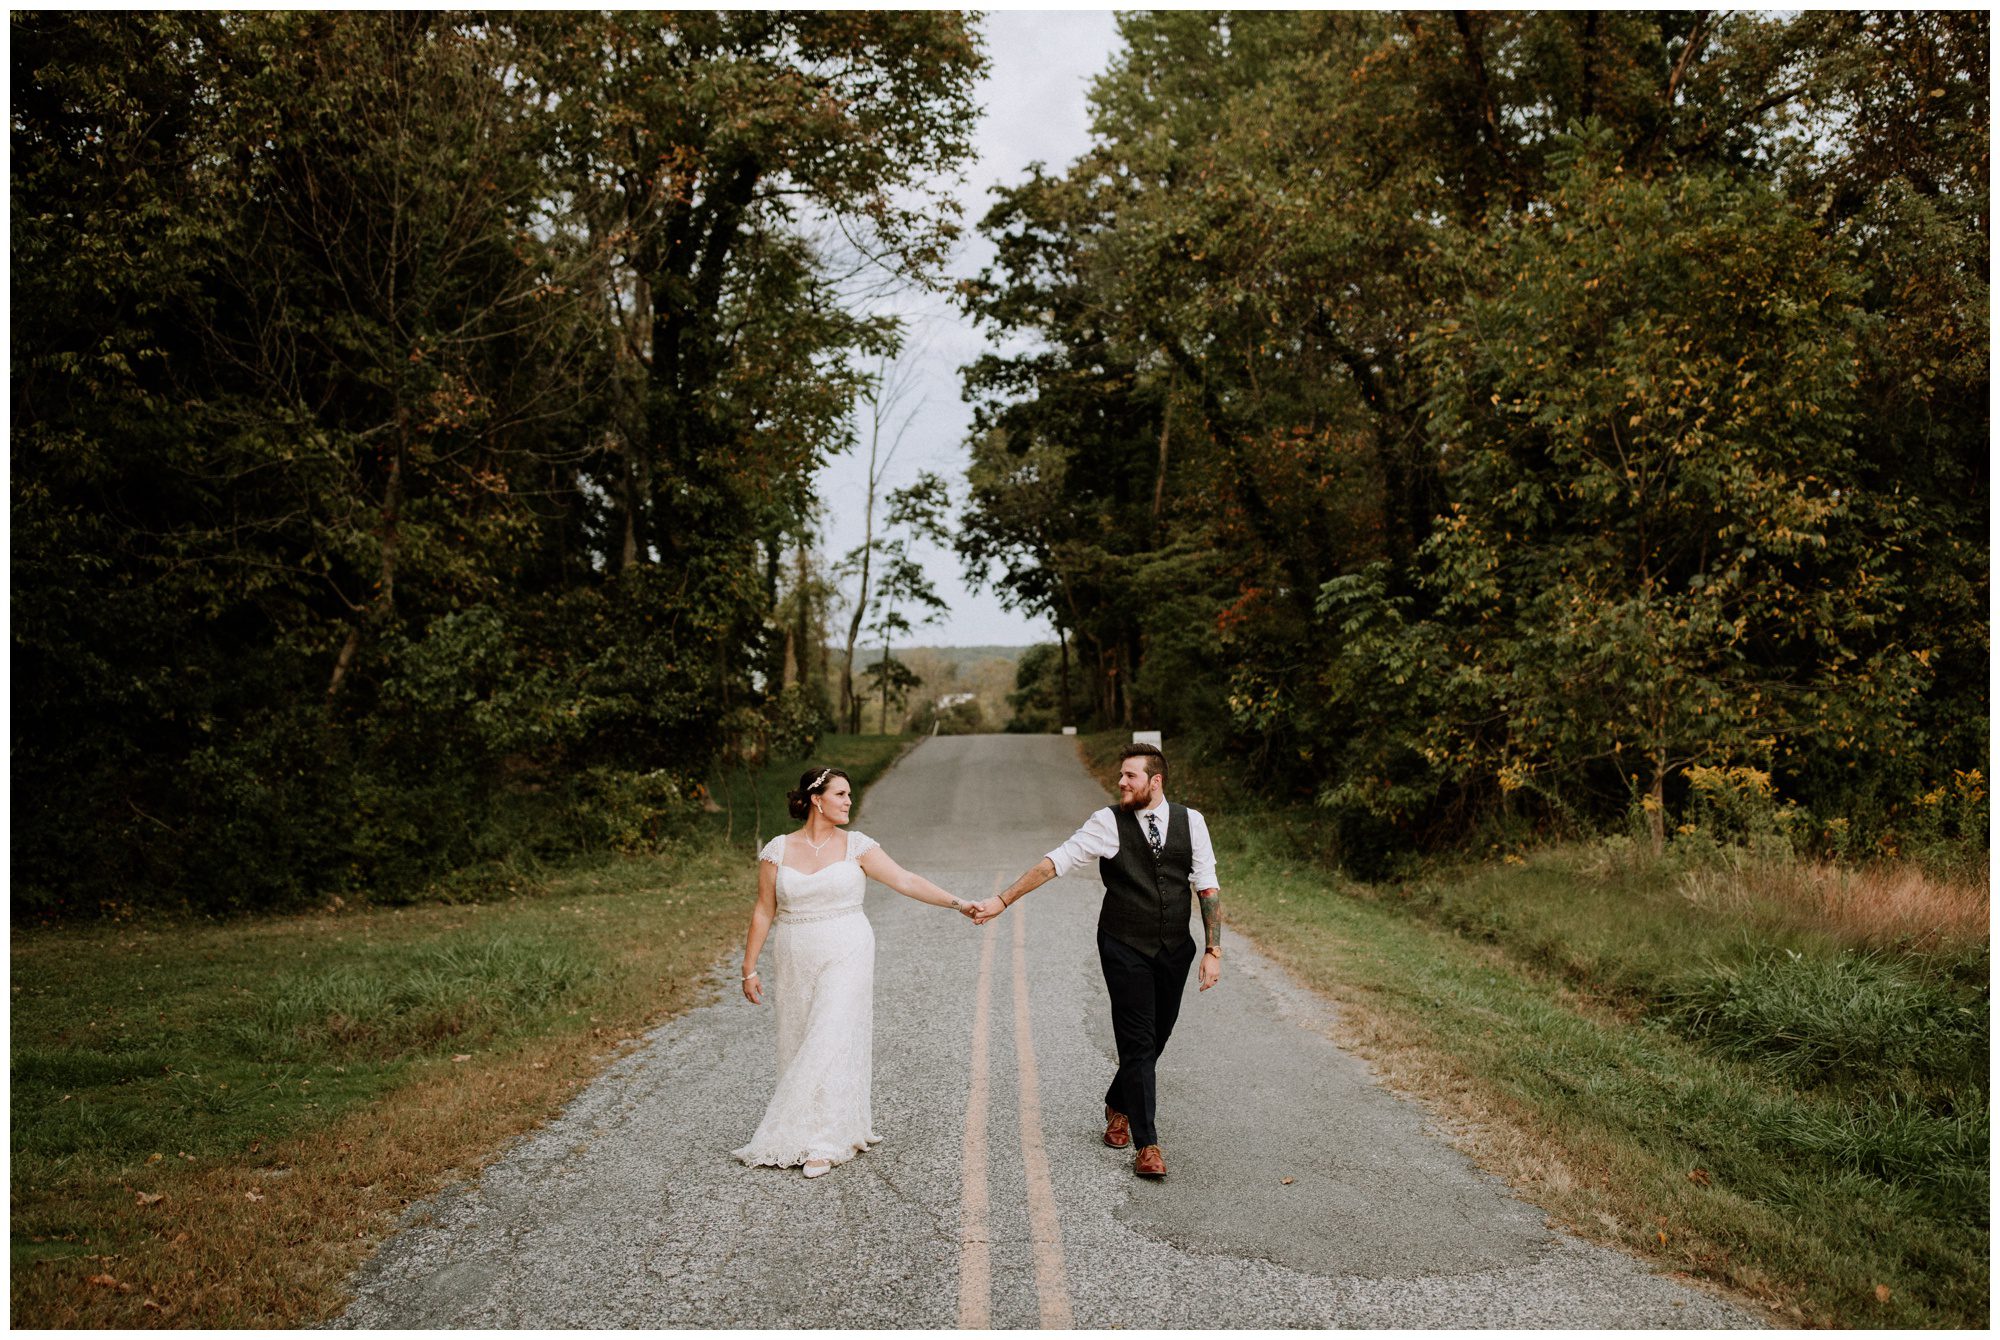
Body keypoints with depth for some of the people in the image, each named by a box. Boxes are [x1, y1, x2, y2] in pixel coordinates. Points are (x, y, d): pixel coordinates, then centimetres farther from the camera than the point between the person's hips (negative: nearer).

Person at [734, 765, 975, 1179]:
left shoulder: (856, 846, -2)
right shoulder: (778, 850, 0)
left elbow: (906, 881, -8)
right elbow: (763, 912, 4)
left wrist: (956, 903, -17)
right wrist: (749, 969, 3)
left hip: (846, 959, -2)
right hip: (795, 965, 2)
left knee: (833, 1046, -8)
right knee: (800, 1048, 6)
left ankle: (823, 1144, -2)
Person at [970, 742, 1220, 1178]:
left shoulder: (1190, 821, 0)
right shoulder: (1108, 822, -7)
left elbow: (1207, 888, 2)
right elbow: (1055, 862, -9)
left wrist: (1213, 950, -3)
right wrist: (1001, 900, -14)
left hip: (1174, 949, 3)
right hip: (1125, 949, -3)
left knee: (1157, 1038, 12)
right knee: (1138, 1042, -5)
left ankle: (1117, 1105, 39)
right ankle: (1147, 1146, 5)